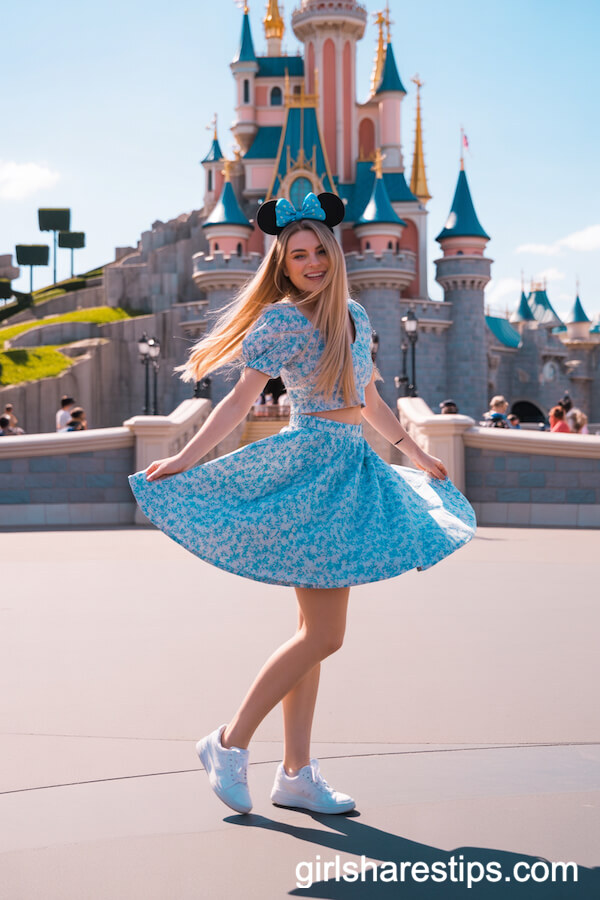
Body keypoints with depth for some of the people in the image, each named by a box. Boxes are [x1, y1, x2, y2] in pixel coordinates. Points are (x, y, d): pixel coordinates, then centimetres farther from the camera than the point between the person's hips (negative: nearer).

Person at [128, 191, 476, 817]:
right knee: (324, 635, -10)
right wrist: (184, 459, -16)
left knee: (315, 633, 7)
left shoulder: (354, 316, 16)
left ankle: (297, 774, 12)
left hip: (351, 470, 8)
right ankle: (230, 744, 1)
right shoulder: (283, 319, -6)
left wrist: (416, 455, 34)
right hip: (310, 467, -8)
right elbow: (241, 399, -8)